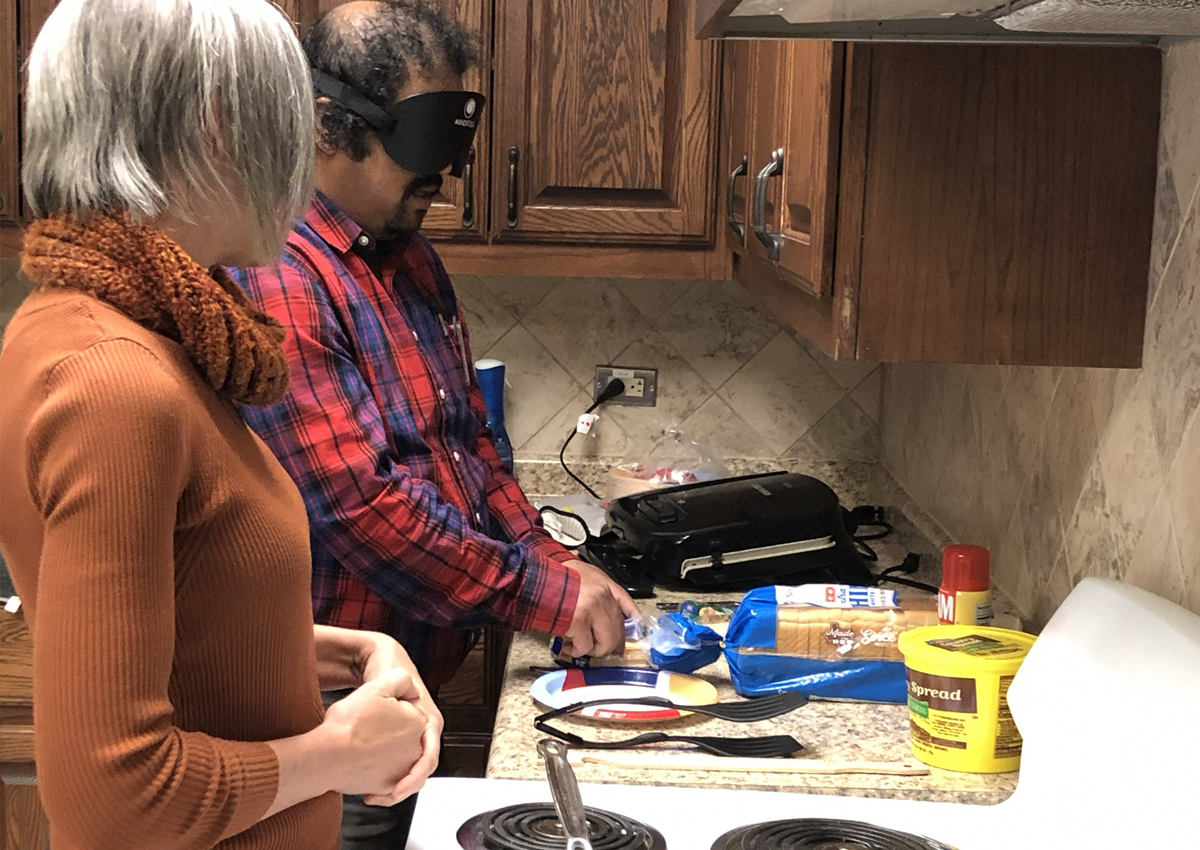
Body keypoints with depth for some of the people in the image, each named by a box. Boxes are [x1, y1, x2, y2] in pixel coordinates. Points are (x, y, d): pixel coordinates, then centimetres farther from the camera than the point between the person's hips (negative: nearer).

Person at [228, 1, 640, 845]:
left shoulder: (412, 260, 10)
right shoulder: (274, 278, -21)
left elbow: (468, 438, 17)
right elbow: (359, 507, -25)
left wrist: (546, 554, 3)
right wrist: (543, 594, -18)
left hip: (418, 675, 9)